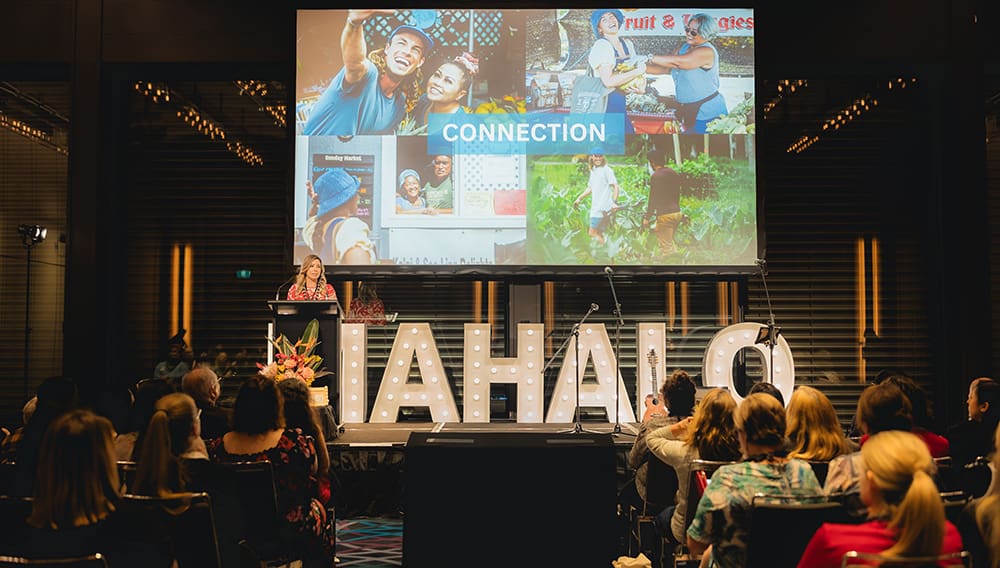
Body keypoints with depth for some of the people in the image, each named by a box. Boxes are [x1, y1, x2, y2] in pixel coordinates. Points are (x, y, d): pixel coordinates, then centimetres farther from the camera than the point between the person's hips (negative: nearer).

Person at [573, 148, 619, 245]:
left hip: (603, 208, -8)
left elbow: (615, 186, -14)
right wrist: (579, 198, 26)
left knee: (593, 233, -11)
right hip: (595, 207, 8)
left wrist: (614, 202, -26)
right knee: (599, 234, 10)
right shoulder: (593, 170, 18)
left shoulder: (606, 170, -7)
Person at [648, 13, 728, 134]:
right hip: (688, 110, 8)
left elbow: (677, 62, -29)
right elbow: (667, 67, 5)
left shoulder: (707, 52, -18)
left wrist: (650, 58, -26)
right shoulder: (684, 47, 9)